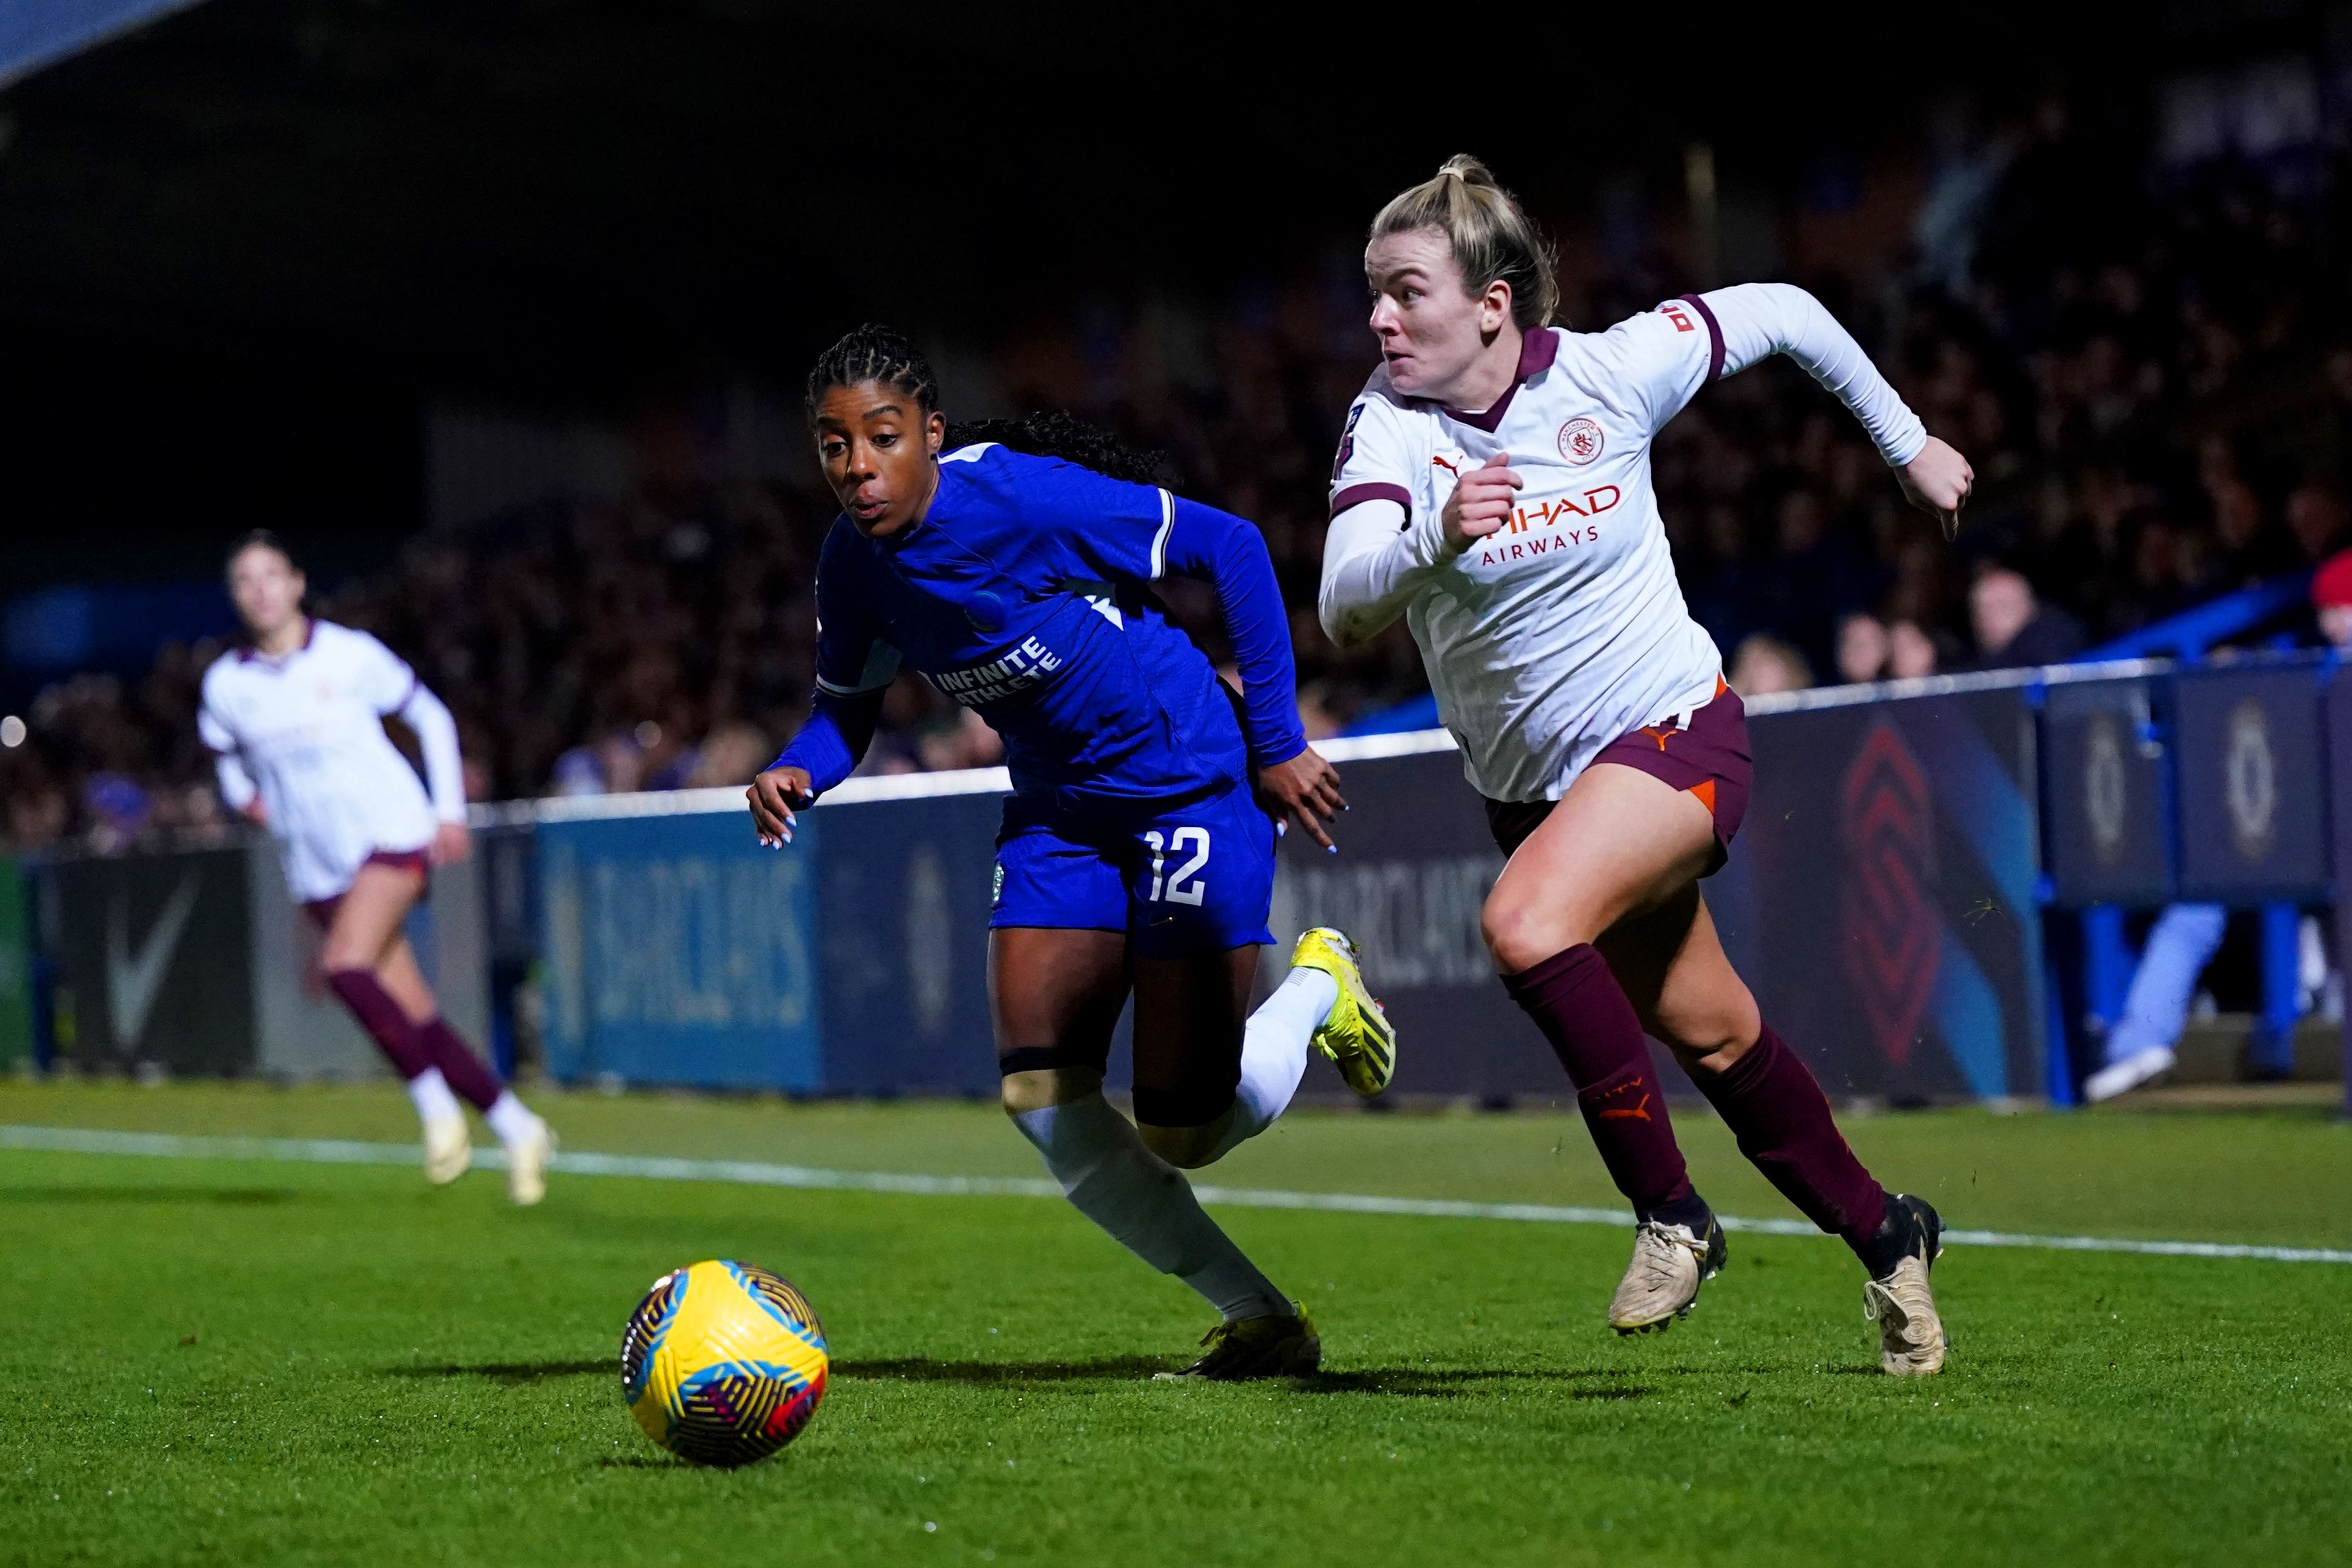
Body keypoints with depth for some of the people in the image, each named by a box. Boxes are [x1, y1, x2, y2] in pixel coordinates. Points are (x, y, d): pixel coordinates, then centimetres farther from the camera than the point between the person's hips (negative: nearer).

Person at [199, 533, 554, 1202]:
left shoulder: (350, 655, -4)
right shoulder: (225, 684, 4)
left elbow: (430, 716, 8)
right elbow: (228, 760, 23)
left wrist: (450, 810, 3)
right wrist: (246, 797, 3)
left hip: (393, 833, -4)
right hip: (317, 866, 4)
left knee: (345, 964, -29)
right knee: (416, 1018, 0)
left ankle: (436, 1104, -16)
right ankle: (517, 1129, 13)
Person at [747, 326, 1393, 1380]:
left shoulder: (1026, 500, -26)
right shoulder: (853, 564, -7)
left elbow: (1229, 549, -18)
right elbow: (847, 706, 8)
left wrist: (1277, 742, -15)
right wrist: (795, 774, -16)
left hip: (1192, 785, -6)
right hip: (1060, 810, 6)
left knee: (1182, 1132, -8)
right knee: (1041, 1092, -10)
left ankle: (1320, 989, 25)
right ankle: (1261, 1322, 6)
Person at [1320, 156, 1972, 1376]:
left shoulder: (1610, 372, -15)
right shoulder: (1389, 422, -15)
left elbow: (1778, 313, 2)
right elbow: (1344, 607, -31)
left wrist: (1906, 443, 13)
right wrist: (1435, 537, -52)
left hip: (1673, 733, -4)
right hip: (1527, 780, 4)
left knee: (1527, 926, -30)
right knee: (1711, 1036, 14)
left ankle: (1671, 1215, -16)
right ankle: (1883, 1236, 36)